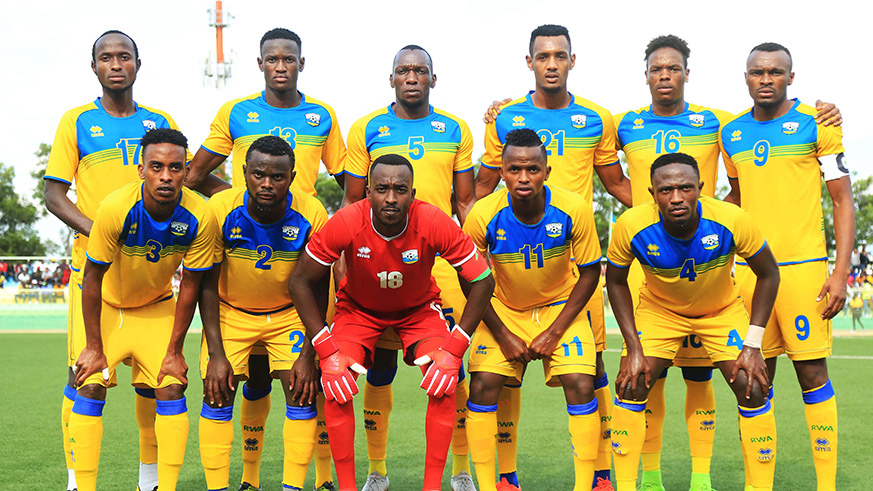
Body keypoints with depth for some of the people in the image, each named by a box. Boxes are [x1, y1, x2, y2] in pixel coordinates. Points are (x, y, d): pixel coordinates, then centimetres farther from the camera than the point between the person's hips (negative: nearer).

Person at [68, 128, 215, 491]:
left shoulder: (200, 218, -25)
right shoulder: (116, 209, -31)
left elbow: (190, 286, -12)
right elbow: (92, 278, -20)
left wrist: (174, 350, -9)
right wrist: (94, 347, -17)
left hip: (157, 307, 2)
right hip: (106, 305, -2)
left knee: (171, 389, -8)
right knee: (90, 388, -13)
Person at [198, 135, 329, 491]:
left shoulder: (311, 215, -23)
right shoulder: (221, 209, -23)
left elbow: (318, 290, -12)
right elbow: (208, 285, -14)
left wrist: (308, 355, -16)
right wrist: (216, 353, -18)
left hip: (289, 312, 0)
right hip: (230, 312, 0)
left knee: (303, 393, -9)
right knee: (217, 394, -9)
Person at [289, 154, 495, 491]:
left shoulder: (434, 223, -31)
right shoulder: (346, 224, -31)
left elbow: (482, 280, -20)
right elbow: (300, 281, -18)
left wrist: (454, 349, -26)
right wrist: (326, 349, -24)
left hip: (419, 308, 0)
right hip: (358, 308, 0)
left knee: (445, 381, -21)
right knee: (335, 381, -20)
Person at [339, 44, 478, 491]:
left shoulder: (455, 130, 10)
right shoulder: (366, 130, 7)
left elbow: (467, 200, 13)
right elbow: (352, 200, 10)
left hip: (440, 258, 0)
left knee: (452, 367, -1)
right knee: (380, 367, 4)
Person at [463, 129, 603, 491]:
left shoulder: (573, 210, -23)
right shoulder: (483, 216, -23)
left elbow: (590, 274, -11)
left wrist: (554, 332, -14)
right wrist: (503, 336, -12)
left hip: (560, 307, 0)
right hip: (502, 309, 0)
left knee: (580, 384, -15)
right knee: (483, 383, -14)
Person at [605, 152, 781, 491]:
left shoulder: (732, 220, -32)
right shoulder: (631, 225, -30)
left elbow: (768, 274, -15)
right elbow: (616, 281, -10)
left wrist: (753, 345, -19)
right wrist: (634, 348, -16)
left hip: (723, 310, 0)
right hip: (659, 308, 0)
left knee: (752, 388, -13)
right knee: (631, 385, -12)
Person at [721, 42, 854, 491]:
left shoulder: (815, 125, -1)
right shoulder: (731, 133, 11)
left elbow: (843, 201, -1)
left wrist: (840, 272, -8)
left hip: (804, 266, -4)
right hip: (749, 268, 4)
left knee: (813, 374, -2)